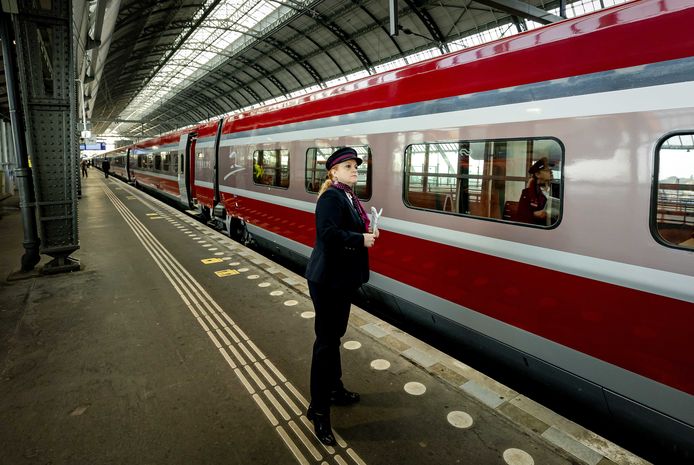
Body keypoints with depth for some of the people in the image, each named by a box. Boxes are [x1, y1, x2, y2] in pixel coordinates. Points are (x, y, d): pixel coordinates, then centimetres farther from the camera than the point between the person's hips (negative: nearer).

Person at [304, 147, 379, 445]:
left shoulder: (348, 197, 12)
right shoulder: (331, 198, -18)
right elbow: (328, 233, -32)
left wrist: (366, 234, -5)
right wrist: (361, 239, -22)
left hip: (342, 278, 10)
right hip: (328, 280, -10)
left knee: (335, 335, 22)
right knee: (327, 340, -2)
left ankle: (333, 389, 40)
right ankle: (319, 409, 12)